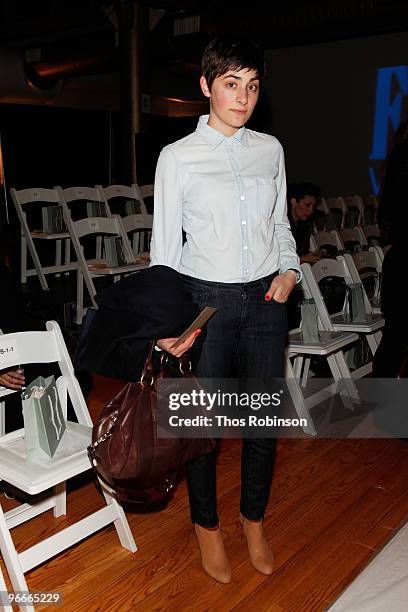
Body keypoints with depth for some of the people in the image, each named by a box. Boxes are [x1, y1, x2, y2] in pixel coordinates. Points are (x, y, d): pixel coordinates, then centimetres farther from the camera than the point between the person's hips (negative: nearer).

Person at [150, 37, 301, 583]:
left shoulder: (270, 149, 7)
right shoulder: (178, 157, -4)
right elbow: (165, 247, -3)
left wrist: (289, 269, -2)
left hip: (265, 298, 4)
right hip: (206, 297, -3)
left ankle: (254, 521, 36)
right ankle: (207, 527, 33)